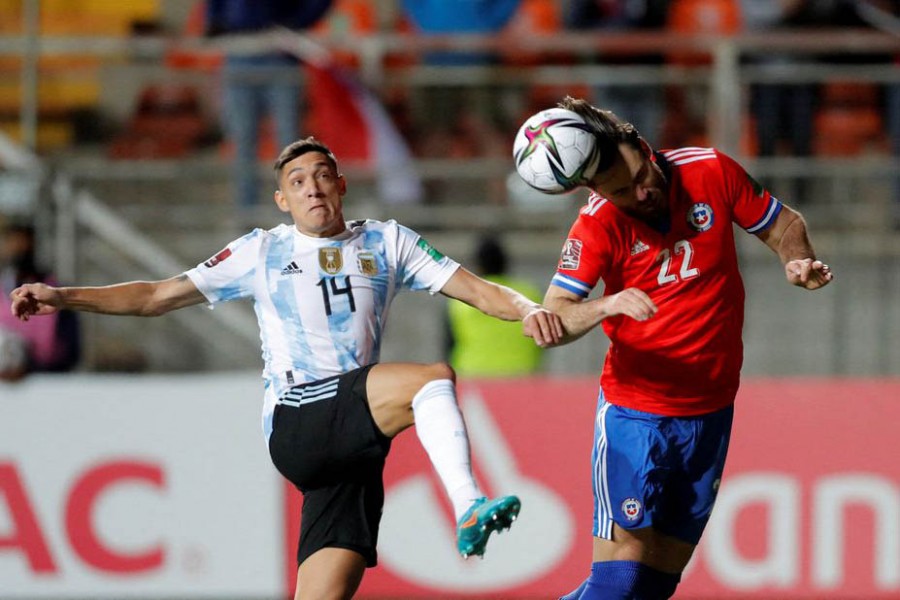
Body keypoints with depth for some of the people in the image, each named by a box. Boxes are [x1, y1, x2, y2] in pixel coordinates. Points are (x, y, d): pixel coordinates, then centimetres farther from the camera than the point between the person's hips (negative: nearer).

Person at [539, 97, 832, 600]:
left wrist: (798, 260, -12)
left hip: (711, 413, 3)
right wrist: (608, 306, -37)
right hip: (635, 414, -3)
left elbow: (783, 224, 9)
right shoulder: (598, 226, -12)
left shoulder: (711, 172, -5)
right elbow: (554, 319, -18)